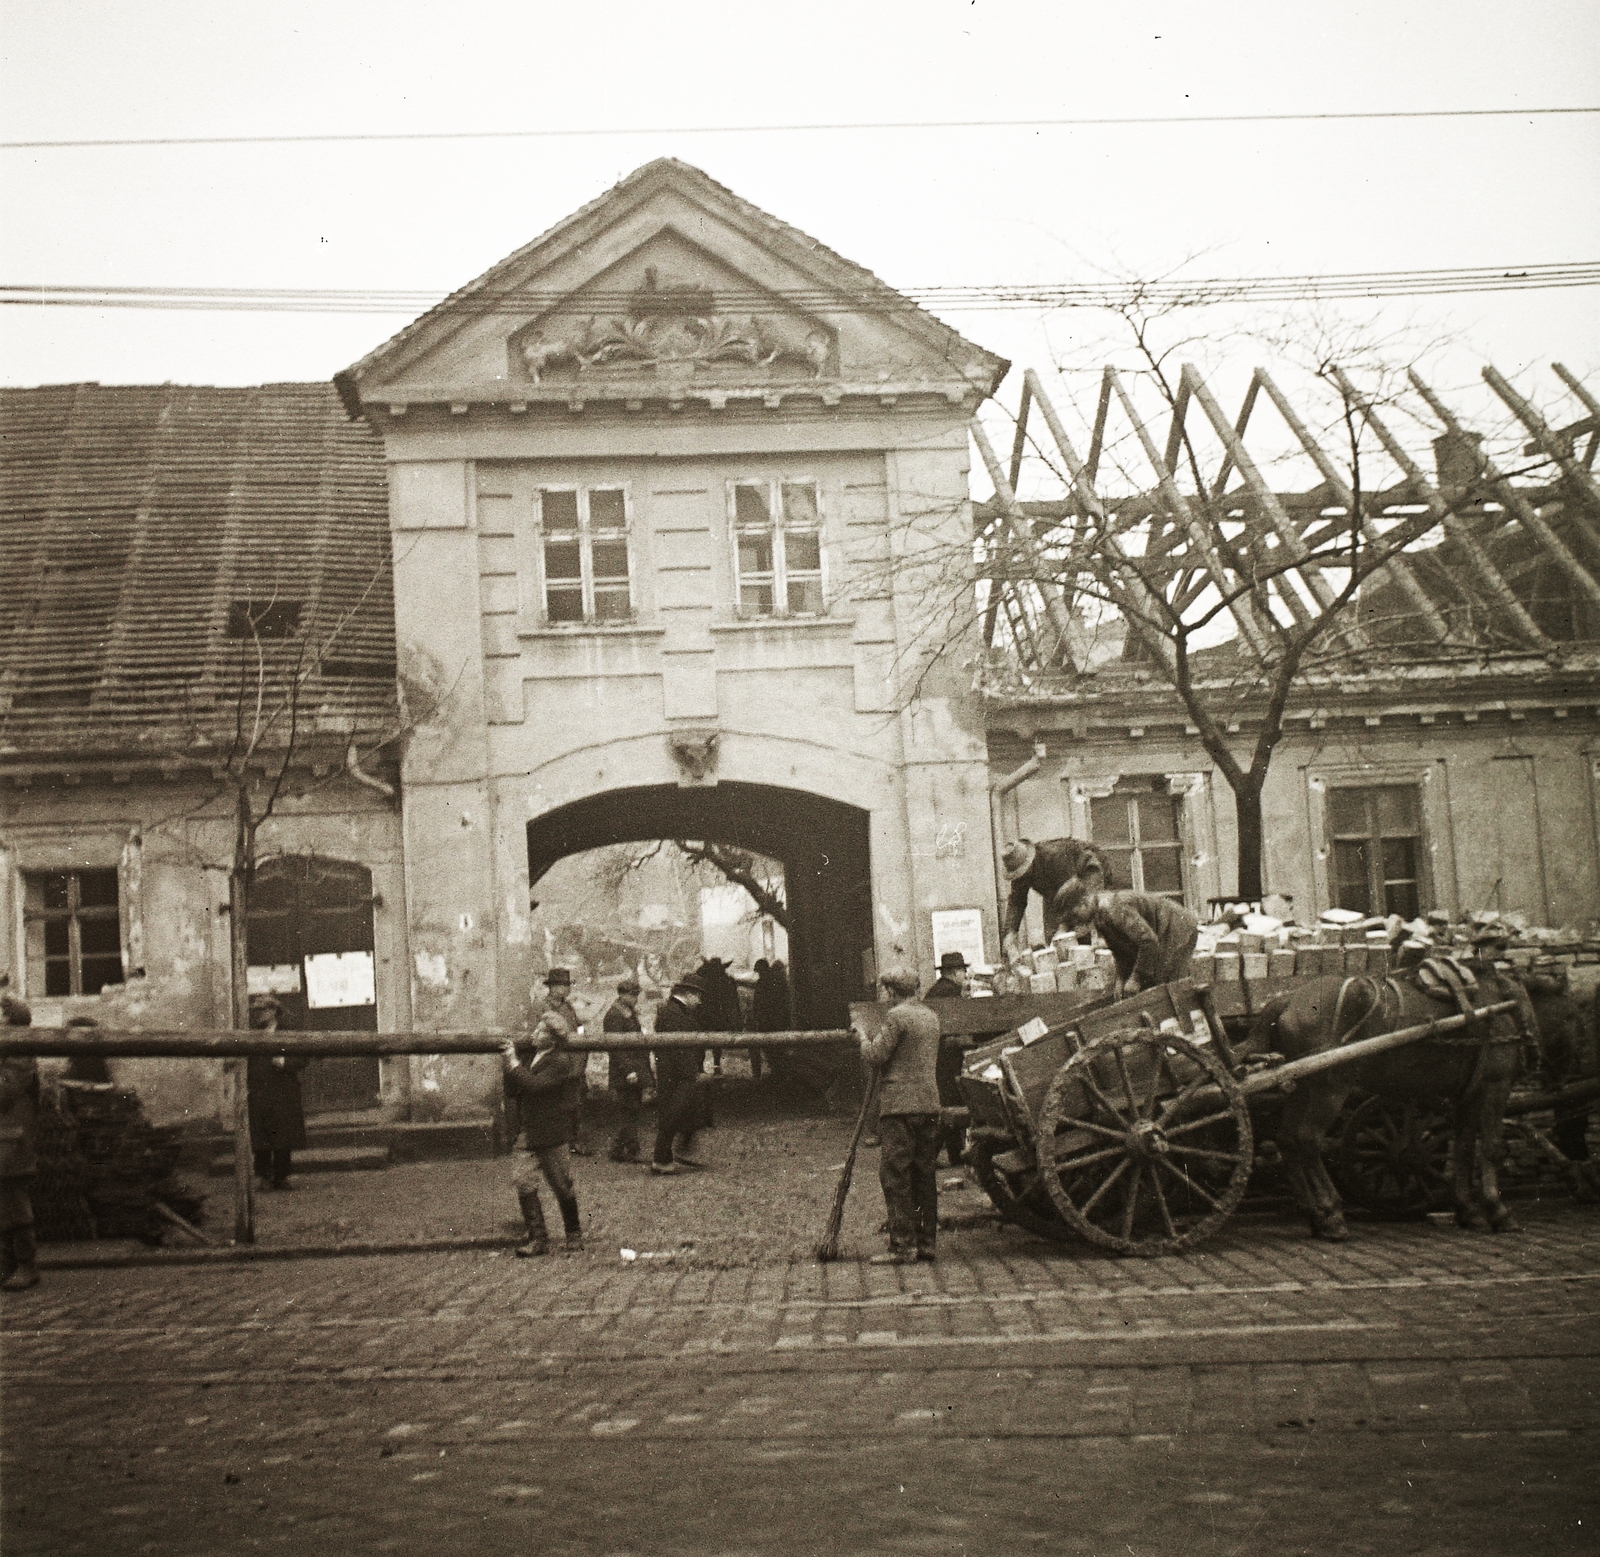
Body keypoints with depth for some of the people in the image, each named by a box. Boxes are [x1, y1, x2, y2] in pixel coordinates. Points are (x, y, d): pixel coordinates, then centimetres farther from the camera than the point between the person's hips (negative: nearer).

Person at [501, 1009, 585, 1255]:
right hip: (525, 1132, 6)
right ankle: (537, 1238, 1)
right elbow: (512, 1090, 16)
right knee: (523, 1182, -6)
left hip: (550, 1133, -6)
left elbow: (534, 1085, -25)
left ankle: (574, 1237, 22)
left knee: (562, 1187, 5)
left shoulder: (561, 1061, -13)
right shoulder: (527, 1053, 8)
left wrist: (514, 1064, -23)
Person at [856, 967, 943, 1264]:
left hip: (900, 1106, -8)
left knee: (895, 1177, -5)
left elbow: (875, 1056, -13)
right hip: (929, 1104, 8)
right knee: (924, 1175, 12)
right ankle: (926, 1242, 14)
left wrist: (863, 1037, 7)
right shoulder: (930, 1016, 15)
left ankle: (902, 1247, -7)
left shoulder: (897, 1016, -11)